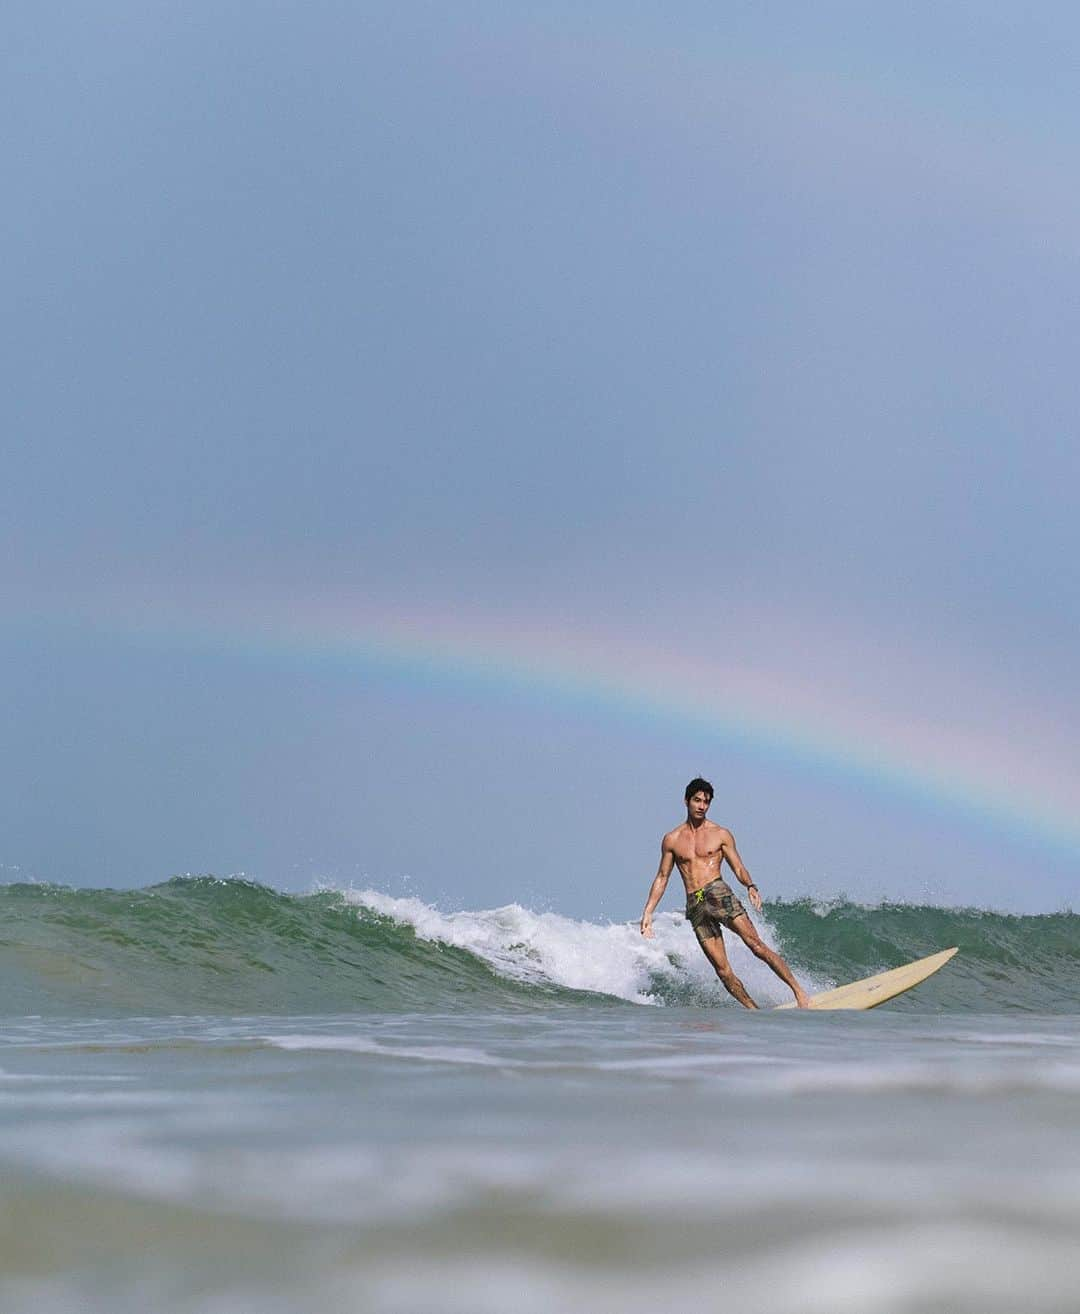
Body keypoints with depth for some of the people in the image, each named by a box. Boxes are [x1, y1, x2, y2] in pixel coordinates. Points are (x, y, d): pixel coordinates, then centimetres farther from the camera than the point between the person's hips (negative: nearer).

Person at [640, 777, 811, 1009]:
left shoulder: (721, 834, 8)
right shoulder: (671, 840, 12)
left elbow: (739, 868, 6)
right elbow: (662, 878, 16)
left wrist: (750, 886, -15)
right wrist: (648, 912, 9)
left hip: (719, 894, -2)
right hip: (695, 905, 2)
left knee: (757, 945, -14)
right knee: (722, 970, -5)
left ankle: (799, 991, -11)